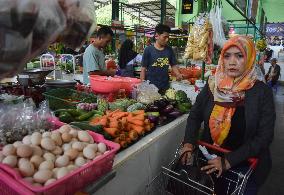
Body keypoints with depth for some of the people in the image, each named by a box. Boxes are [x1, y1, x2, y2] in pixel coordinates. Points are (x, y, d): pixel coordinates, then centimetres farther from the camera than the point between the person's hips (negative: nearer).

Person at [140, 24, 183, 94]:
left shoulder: (169, 50, 4)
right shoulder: (148, 50, -6)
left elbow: (173, 65, 10)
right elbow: (143, 69, -4)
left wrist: (178, 75, -10)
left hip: (165, 87, 4)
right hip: (150, 87, -3)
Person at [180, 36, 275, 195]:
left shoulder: (262, 91, -15)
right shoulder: (213, 85, -6)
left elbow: (264, 136, -17)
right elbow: (195, 115, -1)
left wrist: (229, 161, -23)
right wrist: (189, 142, -17)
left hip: (246, 165, -3)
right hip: (210, 160, 3)